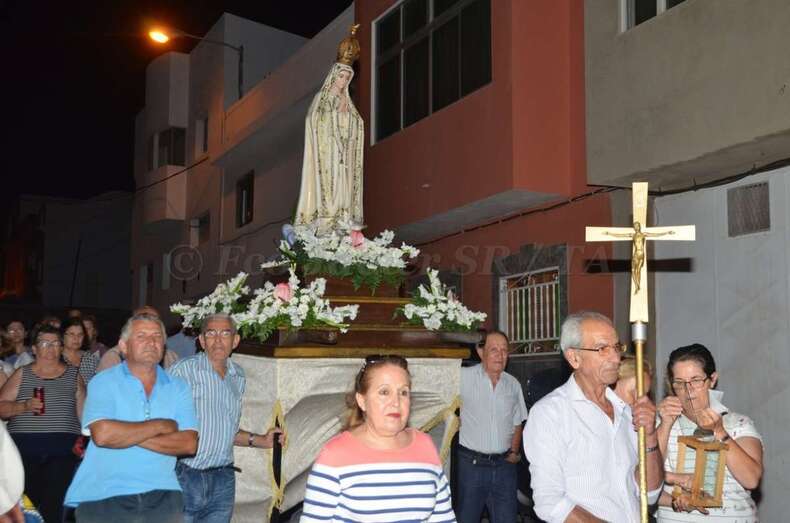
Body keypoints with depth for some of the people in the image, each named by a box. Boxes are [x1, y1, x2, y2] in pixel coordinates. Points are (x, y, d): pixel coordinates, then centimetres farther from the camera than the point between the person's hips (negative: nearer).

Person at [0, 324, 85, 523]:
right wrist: (25, 406, -12)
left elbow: (83, 412, 12)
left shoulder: (73, 375, 12)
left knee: (54, 505, -10)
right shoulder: (22, 374, 11)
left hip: (62, 449, 0)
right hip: (24, 447, 1)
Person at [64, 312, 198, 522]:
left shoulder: (178, 387, 7)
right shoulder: (103, 383, 0)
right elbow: (102, 434, -17)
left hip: (162, 496, 2)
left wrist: (125, 435, -12)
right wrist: (160, 426, -8)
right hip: (104, 497, -2)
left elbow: (189, 444, -5)